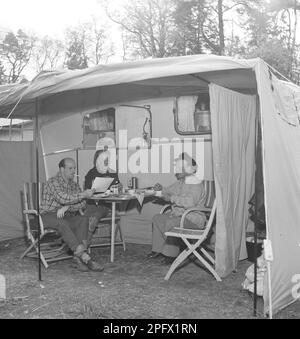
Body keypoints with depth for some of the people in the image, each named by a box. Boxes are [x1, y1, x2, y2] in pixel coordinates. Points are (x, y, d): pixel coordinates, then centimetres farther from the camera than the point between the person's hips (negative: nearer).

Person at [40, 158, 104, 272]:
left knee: (83, 219, -23)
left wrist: (66, 207, -20)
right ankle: (85, 257, -44)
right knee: (62, 223, -37)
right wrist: (83, 195, -19)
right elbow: (63, 198, -24)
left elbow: (82, 204, -2)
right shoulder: (53, 182, -7)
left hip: (66, 216, 6)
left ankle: (78, 257, -32)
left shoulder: (74, 185, 13)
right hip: (49, 216, -5)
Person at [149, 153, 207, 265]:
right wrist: (161, 189, 1)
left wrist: (172, 198, -27)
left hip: (193, 218, -10)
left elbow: (190, 202, -32)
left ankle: (171, 254, -18)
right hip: (178, 213, 10)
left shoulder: (196, 184, -18)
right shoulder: (180, 182, 12)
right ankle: (158, 250, 3)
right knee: (157, 218, 1)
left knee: (171, 222, -31)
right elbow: (169, 191, 23)